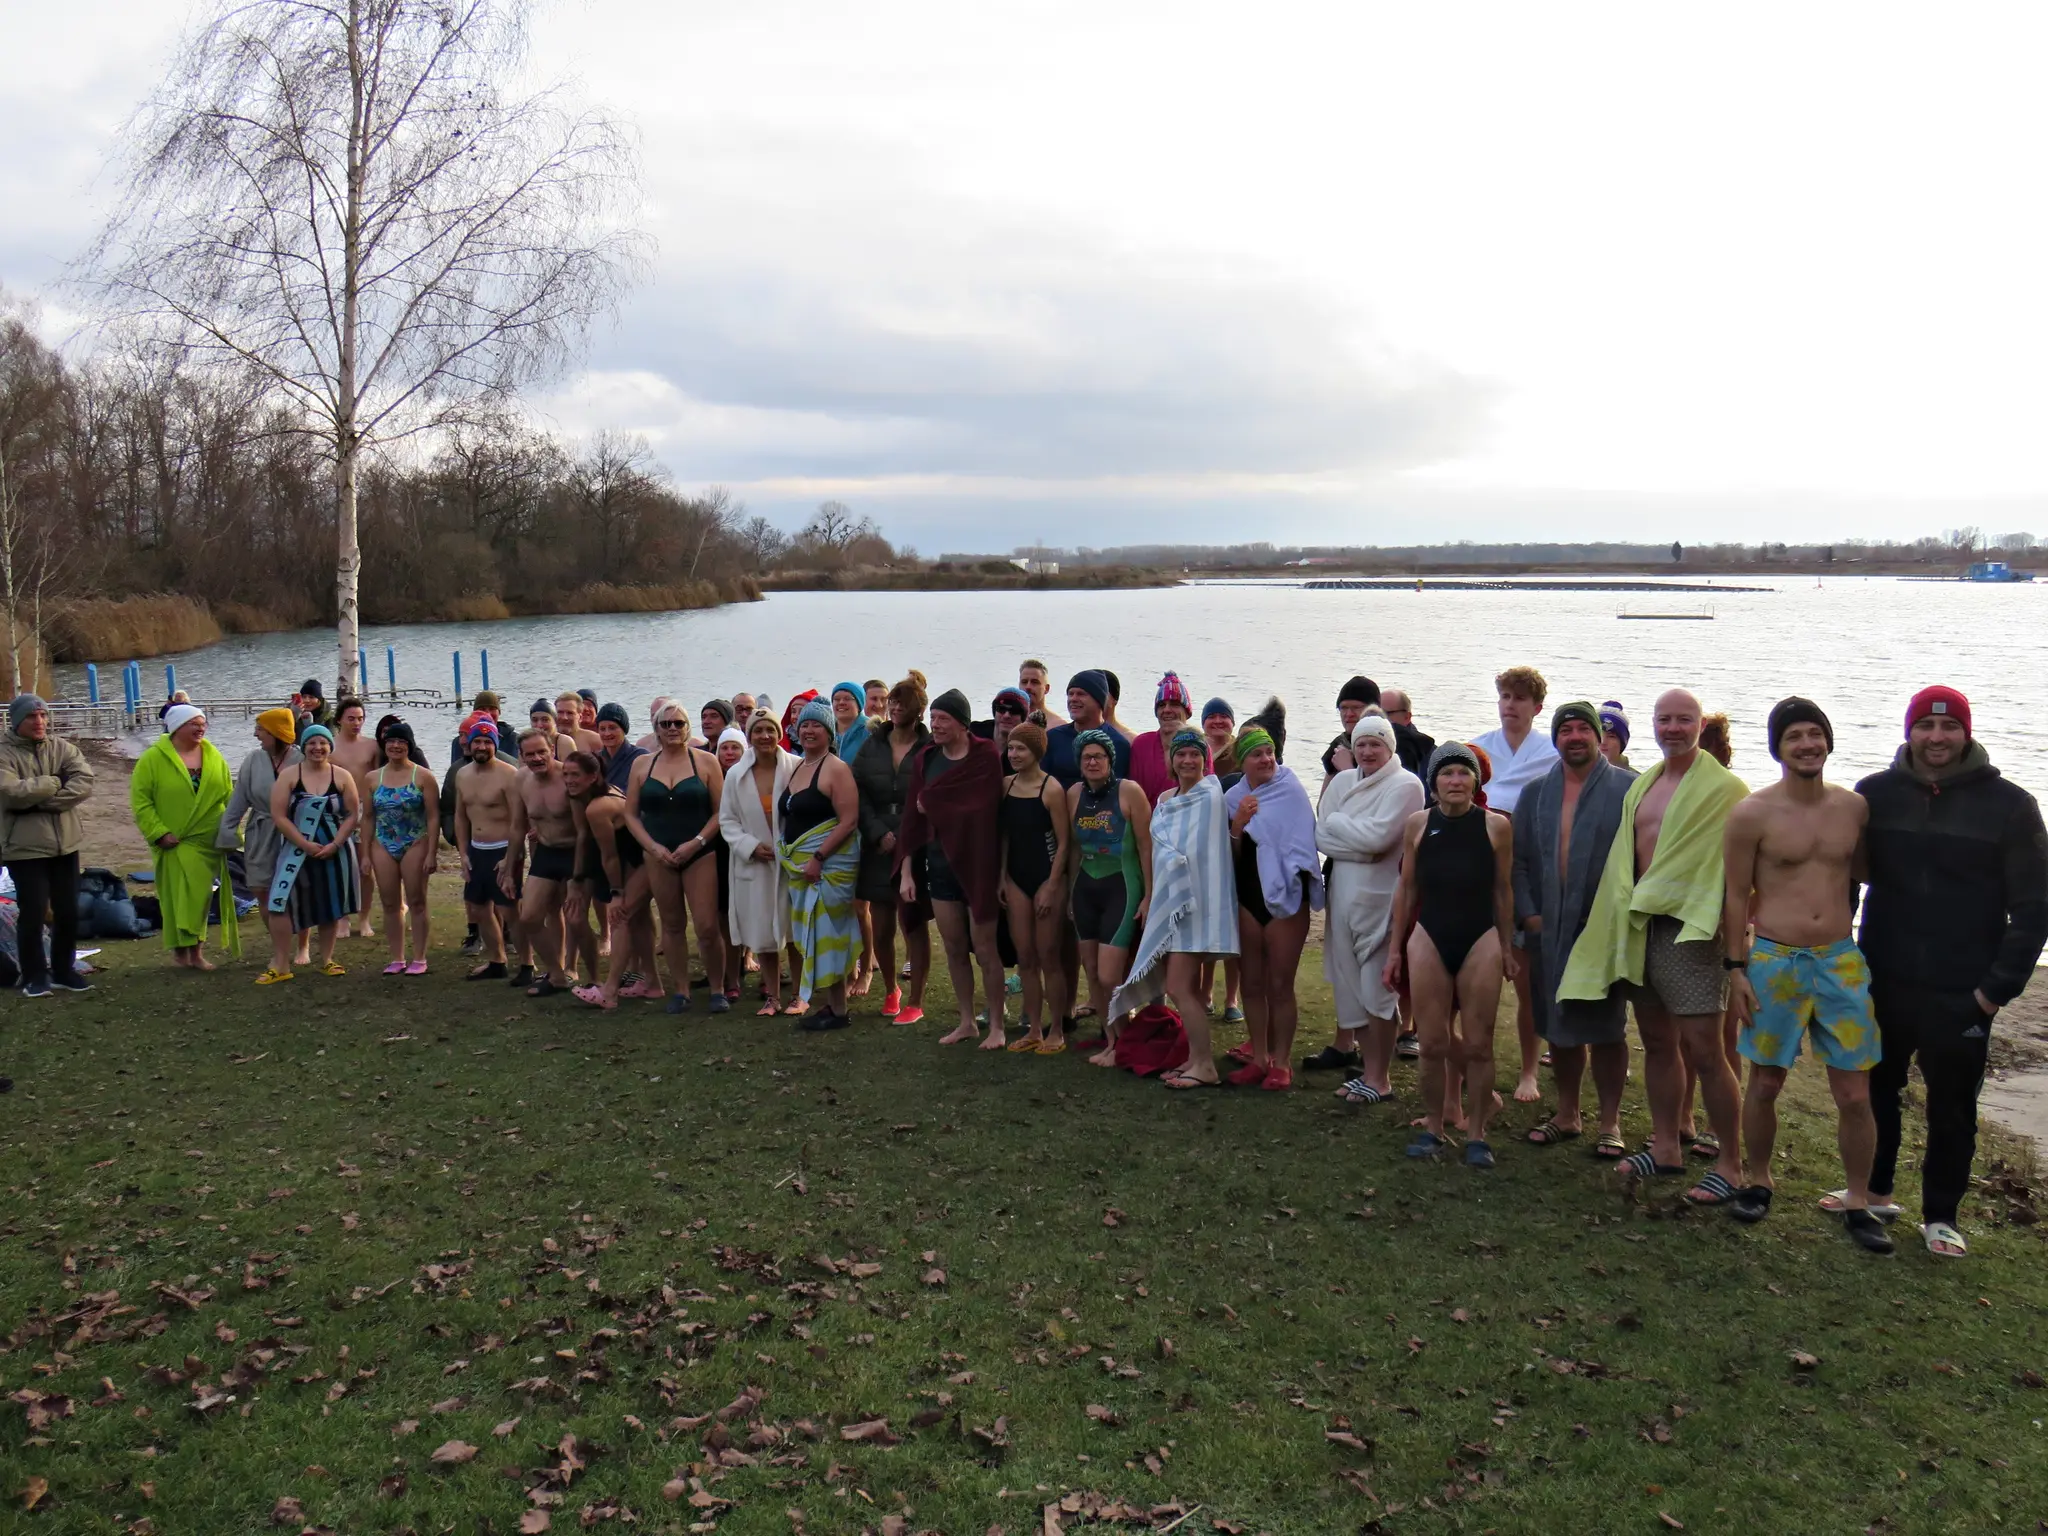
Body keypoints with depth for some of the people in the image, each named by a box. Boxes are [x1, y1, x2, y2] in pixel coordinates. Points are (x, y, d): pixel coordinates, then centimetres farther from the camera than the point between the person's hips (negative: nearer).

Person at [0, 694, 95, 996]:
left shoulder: (62, 748, 4)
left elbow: (84, 782, -11)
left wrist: (41, 799, -18)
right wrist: (55, 782, -14)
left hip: (65, 843, 4)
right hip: (25, 847, -4)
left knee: (68, 912, 10)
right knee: (33, 913, 0)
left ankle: (63, 970, 25)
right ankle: (34, 977, 14)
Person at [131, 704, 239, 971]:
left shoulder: (214, 756, 7)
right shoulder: (153, 759, -5)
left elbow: (228, 797, 10)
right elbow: (140, 801, -6)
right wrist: (159, 833, -13)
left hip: (209, 841, 3)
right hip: (174, 842, -3)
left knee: (200, 896, 7)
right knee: (179, 897, -3)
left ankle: (196, 949, 14)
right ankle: (181, 948, 6)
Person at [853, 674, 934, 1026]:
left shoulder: (931, 748, -3)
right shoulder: (872, 745, 8)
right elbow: (859, 794, 3)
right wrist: (879, 834, -9)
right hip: (878, 848, 3)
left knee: (913, 923, 0)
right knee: (881, 927, 6)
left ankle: (915, 1001, 10)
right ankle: (891, 990, 29)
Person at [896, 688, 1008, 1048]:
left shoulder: (985, 758, -8)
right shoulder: (925, 760, 6)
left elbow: (984, 809, -20)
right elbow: (913, 817, 4)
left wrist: (933, 803, -9)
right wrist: (906, 871, 0)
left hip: (977, 862, -5)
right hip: (938, 863, 5)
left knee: (984, 947, 0)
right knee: (953, 948, 11)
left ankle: (996, 1026, 11)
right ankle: (966, 1022, 23)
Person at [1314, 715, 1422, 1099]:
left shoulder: (1405, 785, -7)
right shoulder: (1342, 781, 11)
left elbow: (1377, 836, -19)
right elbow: (1320, 837, 1)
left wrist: (1336, 823, -5)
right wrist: (1362, 847, -13)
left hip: (1379, 898, -6)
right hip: (1342, 894, 6)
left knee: (1377, 986, -3)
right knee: (1346, 978, 14)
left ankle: (1378, 1078, 2)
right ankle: (1347, 1045, 32)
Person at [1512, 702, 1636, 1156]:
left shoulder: (1627, 789, -3)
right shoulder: (1535, 794, 11)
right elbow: (1519, 859, 10)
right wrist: (1528, 913, 0)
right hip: (1548, 931, 4)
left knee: (1606, 1030, 4)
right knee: (1558, 1027, 12)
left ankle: (1610, 1123, 15)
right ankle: (1567, 1115, 26)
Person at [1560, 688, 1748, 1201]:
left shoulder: (1723, 787, -8)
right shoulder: (1642, 784, 15)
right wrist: (1617, 919, 17)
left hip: (1688, 928, -7)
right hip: (1637, 926, 7)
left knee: (1702, 1049, -7)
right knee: (1656, 1044, 14)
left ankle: (1731, 1165, 3)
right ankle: (1664, 1148, 24)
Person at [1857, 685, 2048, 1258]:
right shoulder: (1875, 795, 0)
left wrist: (1998, 988, -9)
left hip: (1961, 995, -2)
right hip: (1883, 984, 3)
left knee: (1952, 1108, 8)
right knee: (1875, 1088, 16)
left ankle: (1941, 1216, 24)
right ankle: (1875, 1191, 34)